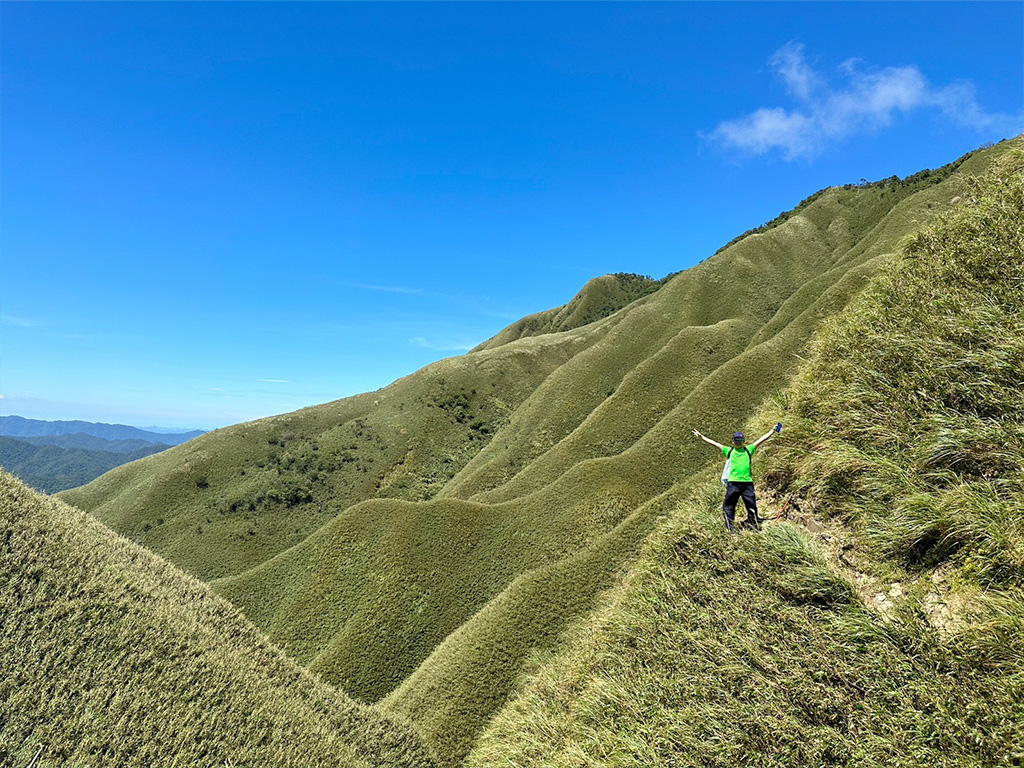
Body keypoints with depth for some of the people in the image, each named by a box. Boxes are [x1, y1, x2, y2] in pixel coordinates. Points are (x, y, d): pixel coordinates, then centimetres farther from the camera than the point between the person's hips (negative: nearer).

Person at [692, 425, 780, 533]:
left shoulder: (748, 450, 15)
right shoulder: (729, 451, 14)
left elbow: (761, 439, 14)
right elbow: (713, 443, 12)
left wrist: (773, 431, 13)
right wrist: (701, 437, 8)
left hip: (747, 482, 1)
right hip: (733, 482, 0)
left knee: (751, 505, 4)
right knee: (729, 505, 0)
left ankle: (754, 524, 18)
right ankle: (730, 526, 7)